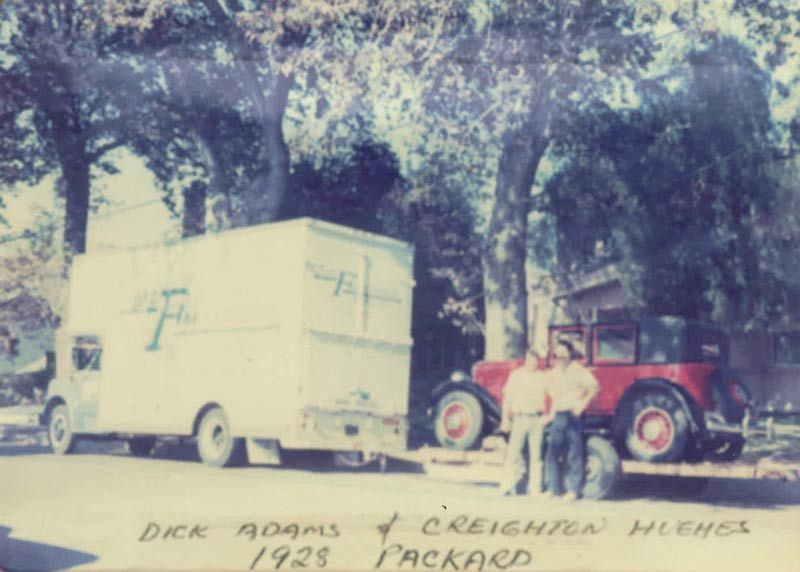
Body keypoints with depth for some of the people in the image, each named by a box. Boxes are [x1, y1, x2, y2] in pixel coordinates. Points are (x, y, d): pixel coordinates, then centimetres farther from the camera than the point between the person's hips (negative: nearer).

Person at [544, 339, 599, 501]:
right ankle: (552, 488, 8)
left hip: (573, 416, -7)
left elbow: (593, 387, -14)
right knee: (552, 454, 2)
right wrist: (551, 412, 17)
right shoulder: (554, 372, 17)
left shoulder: (578, 371, -5)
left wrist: (582, 404, -16)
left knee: (574, 454, -4)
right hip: (558, 416, 7)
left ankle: (574, 490, 0)